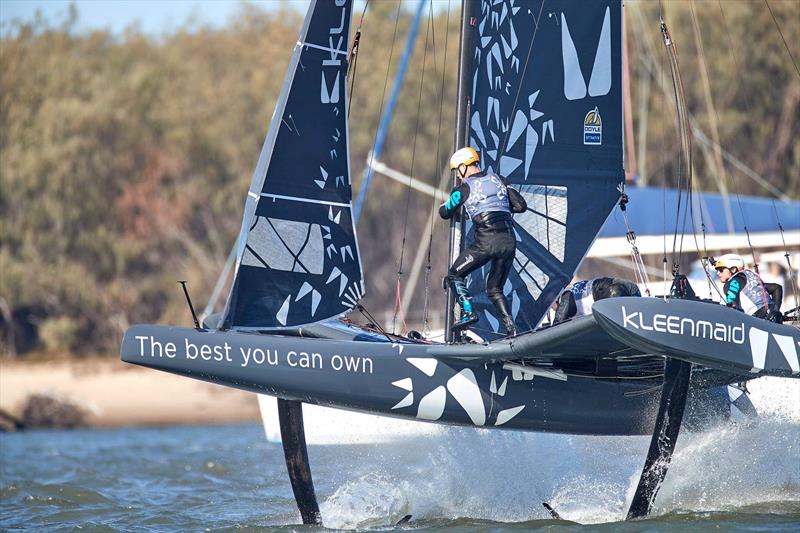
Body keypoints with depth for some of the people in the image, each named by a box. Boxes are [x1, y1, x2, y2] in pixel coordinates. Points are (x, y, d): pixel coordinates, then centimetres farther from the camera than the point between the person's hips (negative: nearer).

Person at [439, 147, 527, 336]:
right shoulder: (499, 180, 16)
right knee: (495, 289, 19)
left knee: (454, 276, 10)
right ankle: (510, 327, 2)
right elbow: (521, 206, 16)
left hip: (486, 241, -5)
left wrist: (444, 205, 41)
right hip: (509, 241, 5)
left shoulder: (464, 188, 5)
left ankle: (468, 312, -10)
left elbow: (445, 213, 18)